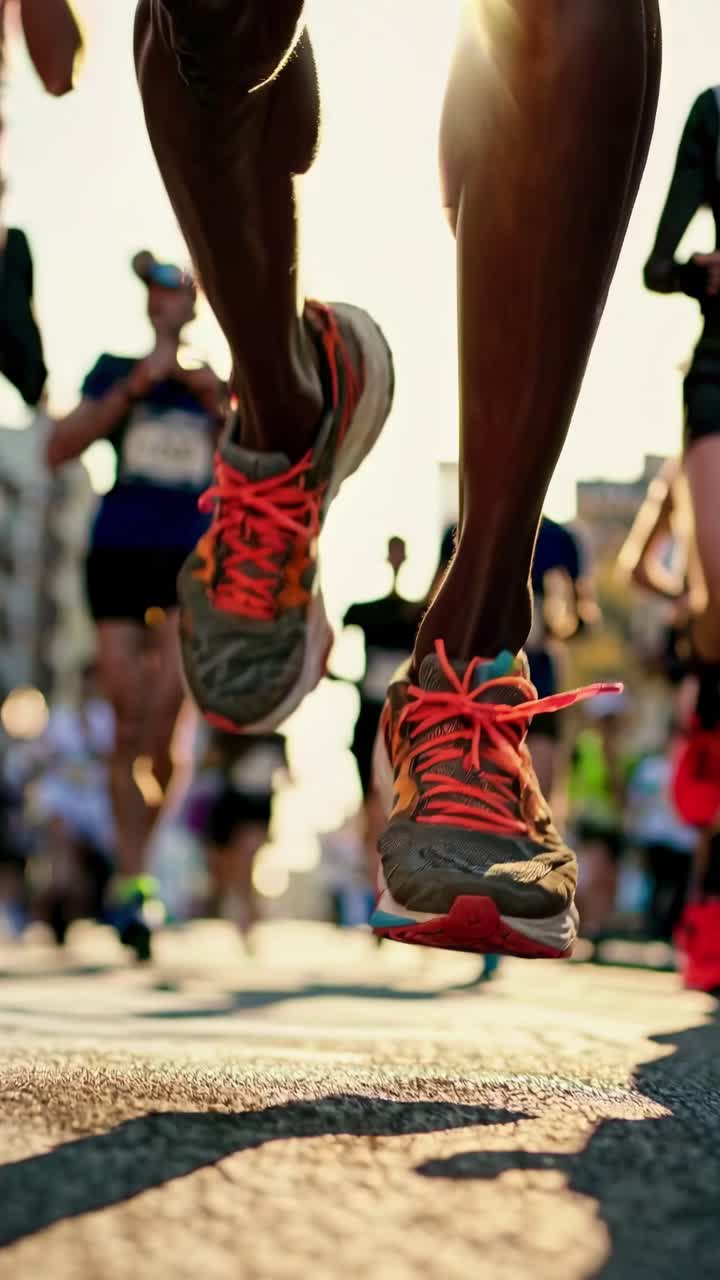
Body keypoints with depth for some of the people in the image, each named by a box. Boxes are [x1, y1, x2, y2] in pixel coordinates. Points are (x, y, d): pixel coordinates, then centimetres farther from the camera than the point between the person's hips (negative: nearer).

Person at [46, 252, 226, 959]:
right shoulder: (115, 371, 11)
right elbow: (59, 448, 0)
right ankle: (130, 877, 5)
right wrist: (133, 389, -7)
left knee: (172, 689, -19)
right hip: (119, 551, 0)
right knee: (127, 721, -1)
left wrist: (217, 406, -4)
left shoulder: (213, 383, 16)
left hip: (194, 556, 0)